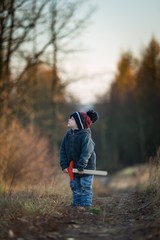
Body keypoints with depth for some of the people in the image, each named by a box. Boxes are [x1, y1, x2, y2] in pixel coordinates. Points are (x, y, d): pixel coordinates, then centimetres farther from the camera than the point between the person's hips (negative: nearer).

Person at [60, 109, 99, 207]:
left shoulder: (85, 136, -20)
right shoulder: (68, 134, 0)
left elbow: (86, 153, -26)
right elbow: (63, 150, 1)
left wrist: (81, 167, -28)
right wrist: (64, 165, -7)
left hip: (85, 169, -7)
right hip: (73, 168, 7)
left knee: (85, 189, 0)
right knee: (75, 188, 13)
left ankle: (86, 206, 5)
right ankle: (75, 205, 21)